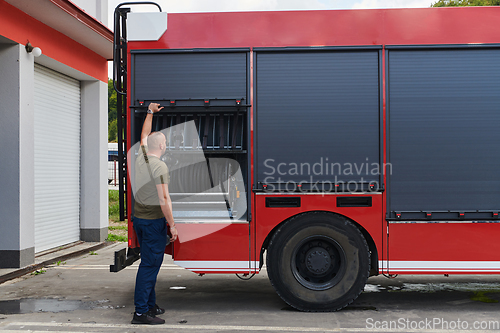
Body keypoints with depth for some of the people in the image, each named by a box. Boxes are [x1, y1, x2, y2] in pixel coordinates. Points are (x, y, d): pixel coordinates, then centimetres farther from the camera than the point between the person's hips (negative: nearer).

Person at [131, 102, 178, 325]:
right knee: (149, 265, -4)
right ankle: (141, 312, -1)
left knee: (149, 262, 17)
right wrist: (172, 224, -13)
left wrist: (150, 112, 33)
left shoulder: (141, 157, 6)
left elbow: (144, 135, 25)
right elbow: (164, 199, -20)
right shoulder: (159, 167, -17)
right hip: (154, 221, -9)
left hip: (139, 218, 9)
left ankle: (149, 304, 26)